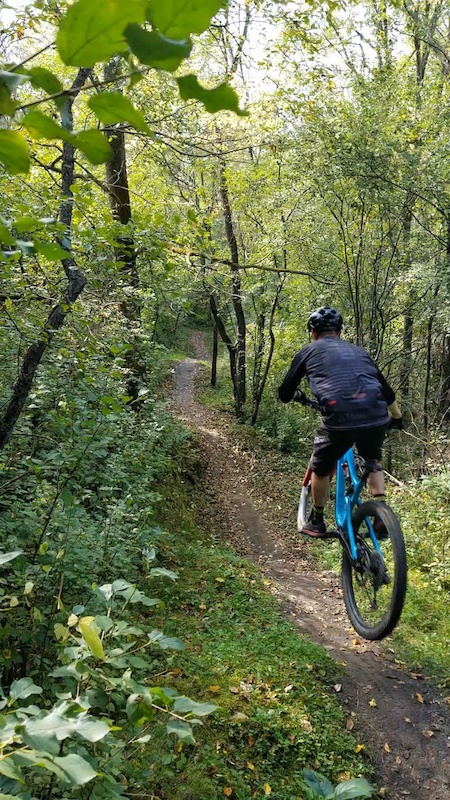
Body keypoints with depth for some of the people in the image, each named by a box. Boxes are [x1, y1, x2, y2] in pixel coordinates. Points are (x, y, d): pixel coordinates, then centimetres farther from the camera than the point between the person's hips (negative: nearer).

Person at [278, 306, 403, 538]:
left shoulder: (309, 351, 18)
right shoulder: (358, 351, 28)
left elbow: (284, 394, 21)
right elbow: (385, 388, 35)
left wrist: (296, 396, 45)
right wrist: (397, 417, 52)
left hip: (339, 419, -3)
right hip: (376, 417, 3)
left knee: (321, 469, 23)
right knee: (372, 461, 32)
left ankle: (316, 523, 36)